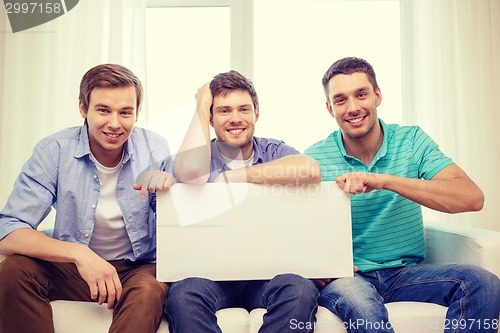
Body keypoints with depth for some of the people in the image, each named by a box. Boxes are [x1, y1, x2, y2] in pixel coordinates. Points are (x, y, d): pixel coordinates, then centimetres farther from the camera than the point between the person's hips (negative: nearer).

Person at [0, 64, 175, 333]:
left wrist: (169, 187, -22)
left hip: (136, 269, -1)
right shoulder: (54, 150, -10)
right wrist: (78, 253, -33)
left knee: (150, 290, -34)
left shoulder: (155, 149, -8)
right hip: (71, 267, 2)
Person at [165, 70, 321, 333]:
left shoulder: (273, 151, 5)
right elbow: (189, 172, -22)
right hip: (210, 270, 0)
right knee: (183, 294, -33)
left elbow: (311, 171, -20)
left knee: (301, 290, -30)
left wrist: (230, 178, -17)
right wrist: (201, 107, -7)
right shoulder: (201, 156, 5)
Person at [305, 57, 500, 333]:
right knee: (361, 308, -37)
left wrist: (385, 180, -27)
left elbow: (473, 199, -15)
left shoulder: (412, 141, -1)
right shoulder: (315, 158, -4)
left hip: (406, 272, 3)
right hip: (346, 276, -3)